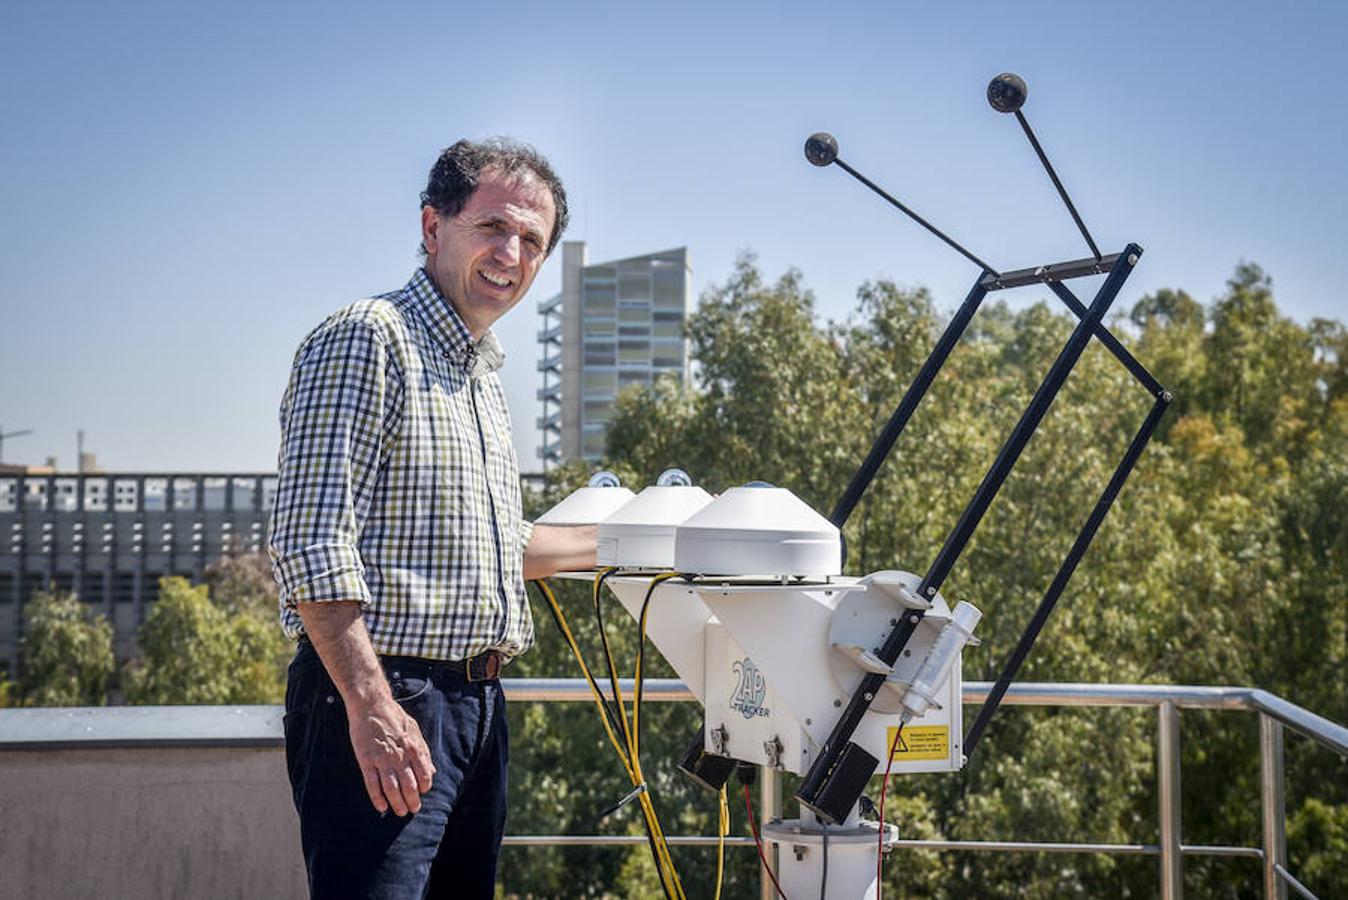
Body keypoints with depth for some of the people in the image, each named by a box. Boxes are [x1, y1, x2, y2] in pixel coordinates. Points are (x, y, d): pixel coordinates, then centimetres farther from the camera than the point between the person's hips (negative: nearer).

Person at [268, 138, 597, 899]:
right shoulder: (366, 338, -9)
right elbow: (312, 542, -19)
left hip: (478, 702, 9)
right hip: (382, 700, -9)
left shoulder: (484, 374, 20)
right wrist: (372, 706, -25)